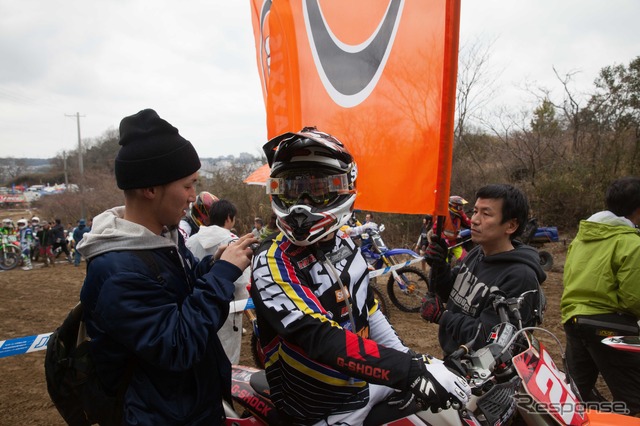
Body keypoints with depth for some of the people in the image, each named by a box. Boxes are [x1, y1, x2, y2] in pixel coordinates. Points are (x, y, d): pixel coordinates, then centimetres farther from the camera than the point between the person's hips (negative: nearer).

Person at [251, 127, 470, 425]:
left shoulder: (343, 243, -1)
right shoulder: (273, 265, -25)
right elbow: (325, 340, -35)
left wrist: (407, 358, 9)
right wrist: (413, 370, -39)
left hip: (366, 377, 7)